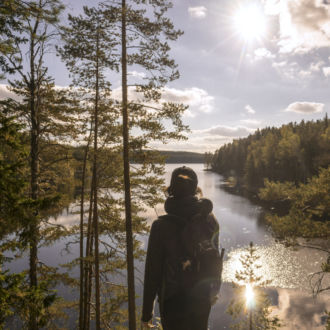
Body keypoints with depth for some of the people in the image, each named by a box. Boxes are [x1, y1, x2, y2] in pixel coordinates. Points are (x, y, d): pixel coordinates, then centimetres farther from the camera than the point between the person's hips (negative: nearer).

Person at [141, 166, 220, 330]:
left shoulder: (161, 226, -22)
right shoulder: (210, 221, -10)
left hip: (173, 301, -3)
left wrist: (146, 313, -4)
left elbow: (152, 272, -16)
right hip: (203, 299, 4)